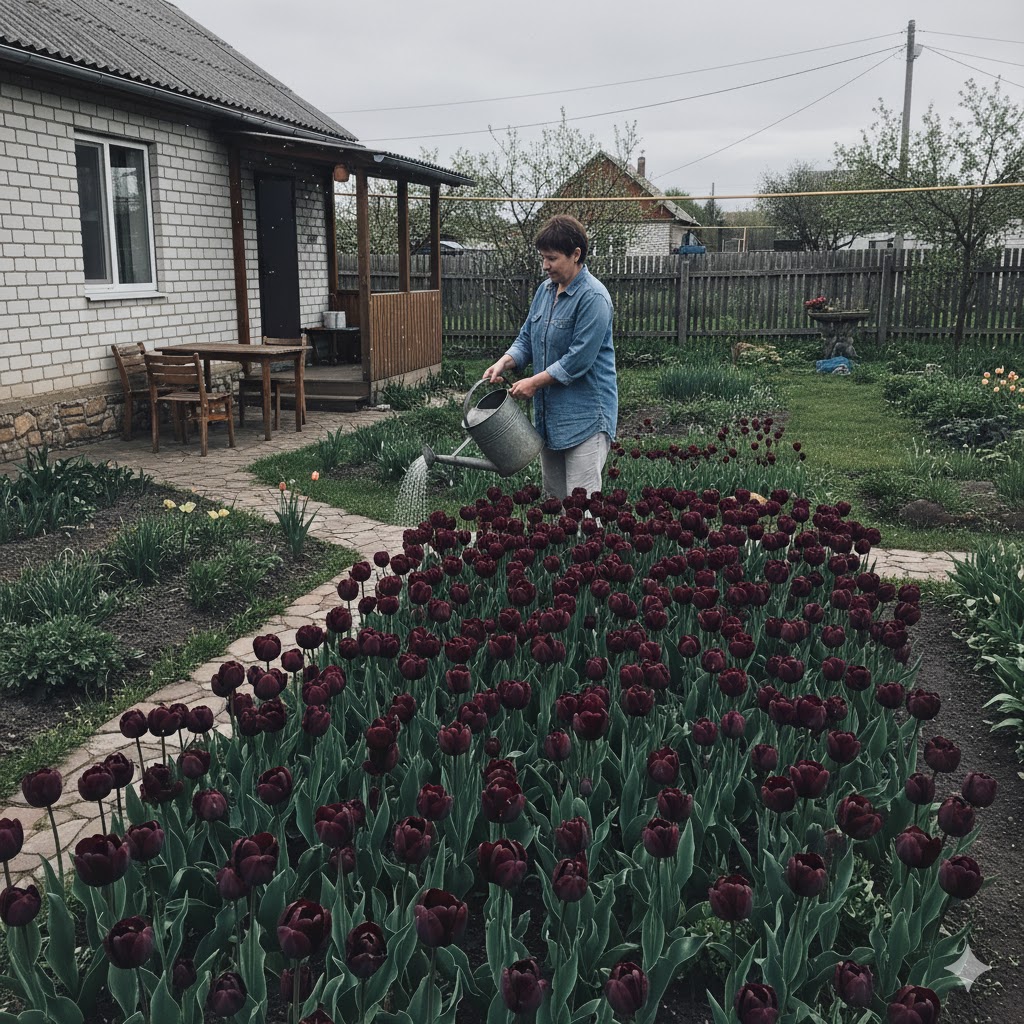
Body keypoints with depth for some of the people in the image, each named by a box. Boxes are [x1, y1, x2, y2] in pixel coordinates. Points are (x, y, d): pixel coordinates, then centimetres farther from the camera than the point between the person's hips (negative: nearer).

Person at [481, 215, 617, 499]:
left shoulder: (593, 297, -16)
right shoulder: (545, 290, 11)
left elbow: (579, 359, -20)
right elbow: (527, 338, 16)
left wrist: (535, 382, -15)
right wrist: (504, 363, -3)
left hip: (585, 417, -8)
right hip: (548, 413, 9)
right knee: (552, 499, 15)